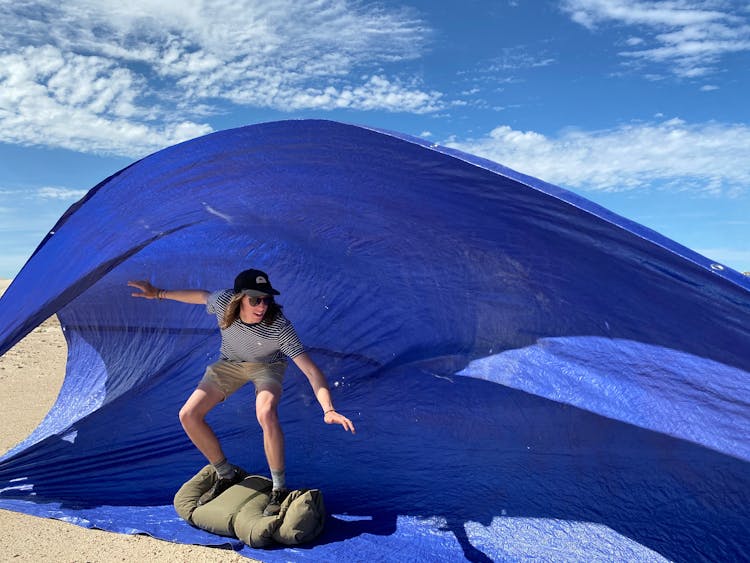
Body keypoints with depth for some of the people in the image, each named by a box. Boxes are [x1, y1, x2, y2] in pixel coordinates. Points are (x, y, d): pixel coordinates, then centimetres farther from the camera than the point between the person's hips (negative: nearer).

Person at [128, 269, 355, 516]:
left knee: (266, 414, -35)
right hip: (230, 362, 4)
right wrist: (159, 293, 5)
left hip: (267, 366, -4)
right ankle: (227, 475, 14)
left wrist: (328, 410, -53)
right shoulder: (223, 301, -30)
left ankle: (280, 489, -15)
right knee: (188, 415, -5)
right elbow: (201, 296, -4)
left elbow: (311, 370, -40)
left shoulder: (279, 328, -38)